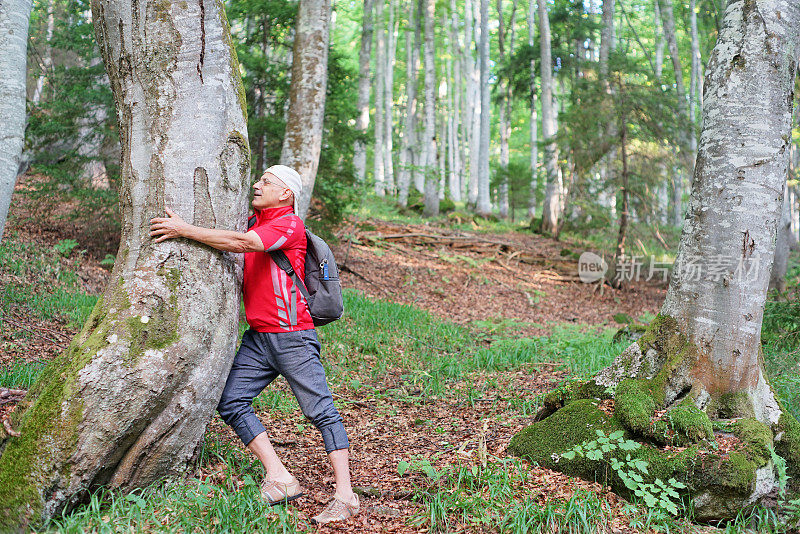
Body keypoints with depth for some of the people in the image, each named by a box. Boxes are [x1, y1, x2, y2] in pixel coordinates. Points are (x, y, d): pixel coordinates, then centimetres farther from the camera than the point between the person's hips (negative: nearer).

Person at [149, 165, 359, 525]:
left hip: (292, 336, -8)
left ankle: (345, 495, -3)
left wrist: (184, 230, -21)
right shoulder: (253, 221, 16)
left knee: (321, 412, -6)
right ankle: (280, 479, -2)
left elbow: (242, 243, -23)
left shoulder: (290, 225, -10)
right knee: (231, 402, -3)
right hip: (257, 338, 8)